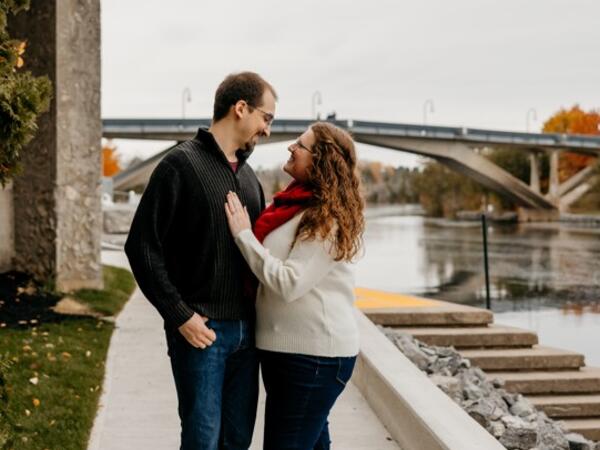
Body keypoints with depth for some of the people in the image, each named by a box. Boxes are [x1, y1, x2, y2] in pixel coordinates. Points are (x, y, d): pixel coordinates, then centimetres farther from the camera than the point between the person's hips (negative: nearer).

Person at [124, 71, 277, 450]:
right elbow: (142, 247, -12)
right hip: (201, 331, -7)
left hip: (245, 330, 7)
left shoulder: (248, 175, 13)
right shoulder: (181, 165, -9)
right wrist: (179, 315, -15)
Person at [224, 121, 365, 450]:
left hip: (314, 354, -9)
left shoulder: (328, 219, -17)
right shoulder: (296, 205, 10)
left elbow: (289, 284, -24)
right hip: (289, 348, 9)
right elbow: (271, 275, 21)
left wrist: (244, 234, -17)